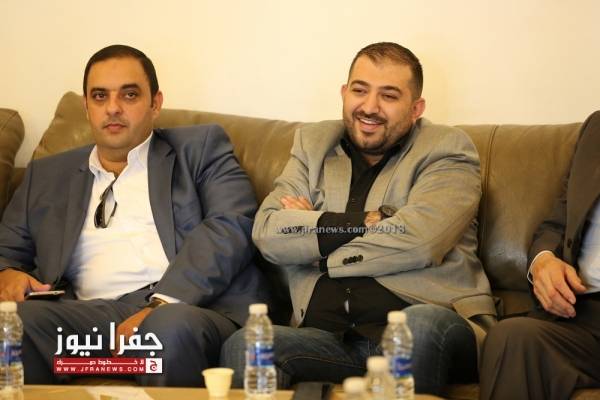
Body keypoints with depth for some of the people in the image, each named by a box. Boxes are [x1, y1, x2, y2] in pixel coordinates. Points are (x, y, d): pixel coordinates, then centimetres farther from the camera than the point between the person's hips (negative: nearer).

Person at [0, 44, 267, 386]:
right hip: (91, 315, 3)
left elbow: (232, 227, 0)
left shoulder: (201, 148, 16)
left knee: (171, 326, -38)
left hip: (193, 308, -2)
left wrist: (162, 304, -15)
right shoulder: (48, 176, 27)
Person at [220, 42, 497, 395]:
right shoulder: (313, 143, 19)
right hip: (324, 335, 2)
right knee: (243, 346, -29)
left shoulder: (447, 149, 8)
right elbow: (267, 233, 3)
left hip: (432, 323, -1)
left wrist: (312, 230, -1)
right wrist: (367, 223, -6)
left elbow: (419, 240, -11)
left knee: (424, 325, -38)